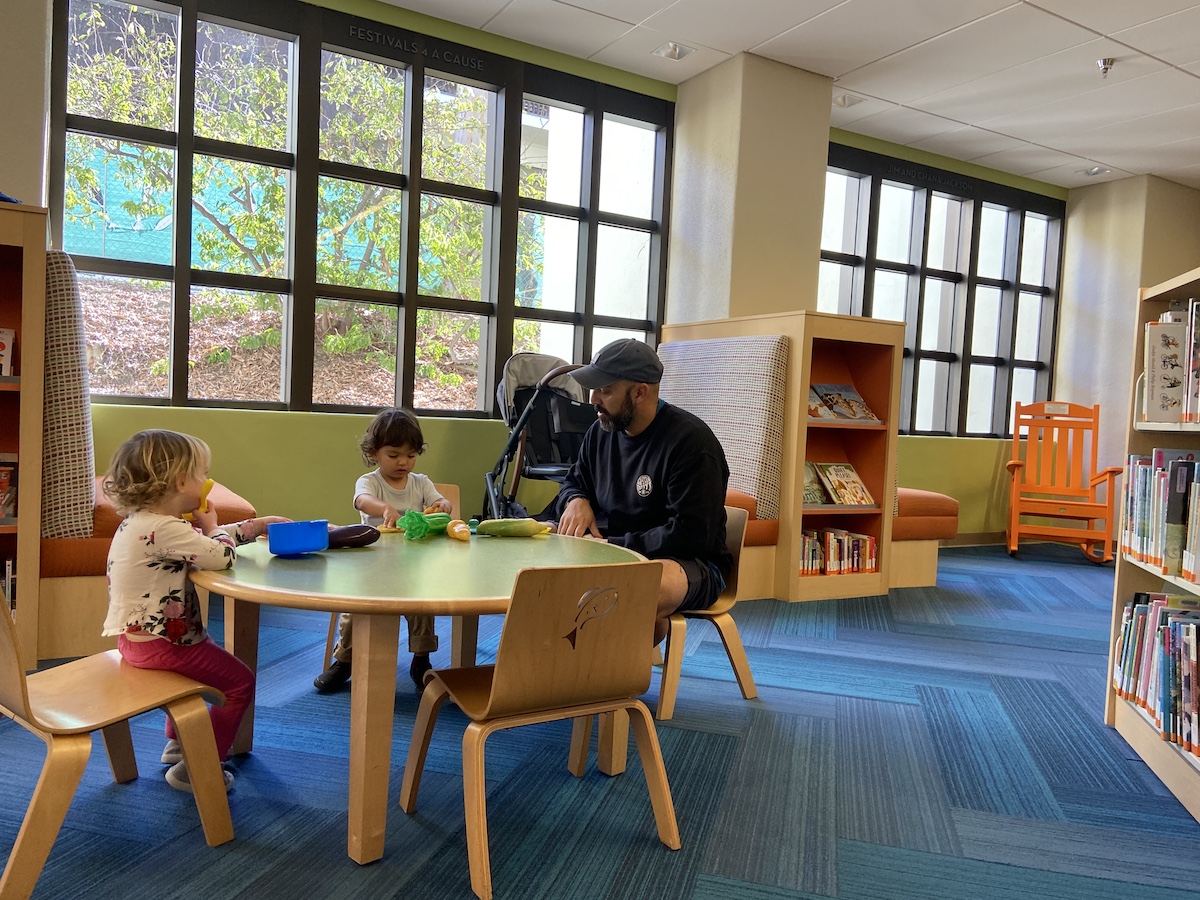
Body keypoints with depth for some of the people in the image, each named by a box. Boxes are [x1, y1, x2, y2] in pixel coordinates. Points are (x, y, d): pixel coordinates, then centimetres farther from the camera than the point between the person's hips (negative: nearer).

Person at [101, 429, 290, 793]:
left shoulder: (142, 520, 8)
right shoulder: (164, 528, -28)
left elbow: (203, 540, 17)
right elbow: (221, 555, -31)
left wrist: (256, 526, 15)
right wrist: (212, 526, -10)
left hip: (137, 635, 11)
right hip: (156, 643, -11)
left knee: (207, 658, 35)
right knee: (240, 682, -3)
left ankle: (177, 742, 47)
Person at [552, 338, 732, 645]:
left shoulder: (691, 441, -15)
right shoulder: (601, 431, 7)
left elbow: (690, 535, -20)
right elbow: (573, 482, 24)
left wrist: (611, 546, -20)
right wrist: (576, 500, -2)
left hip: (688, 561, -7)